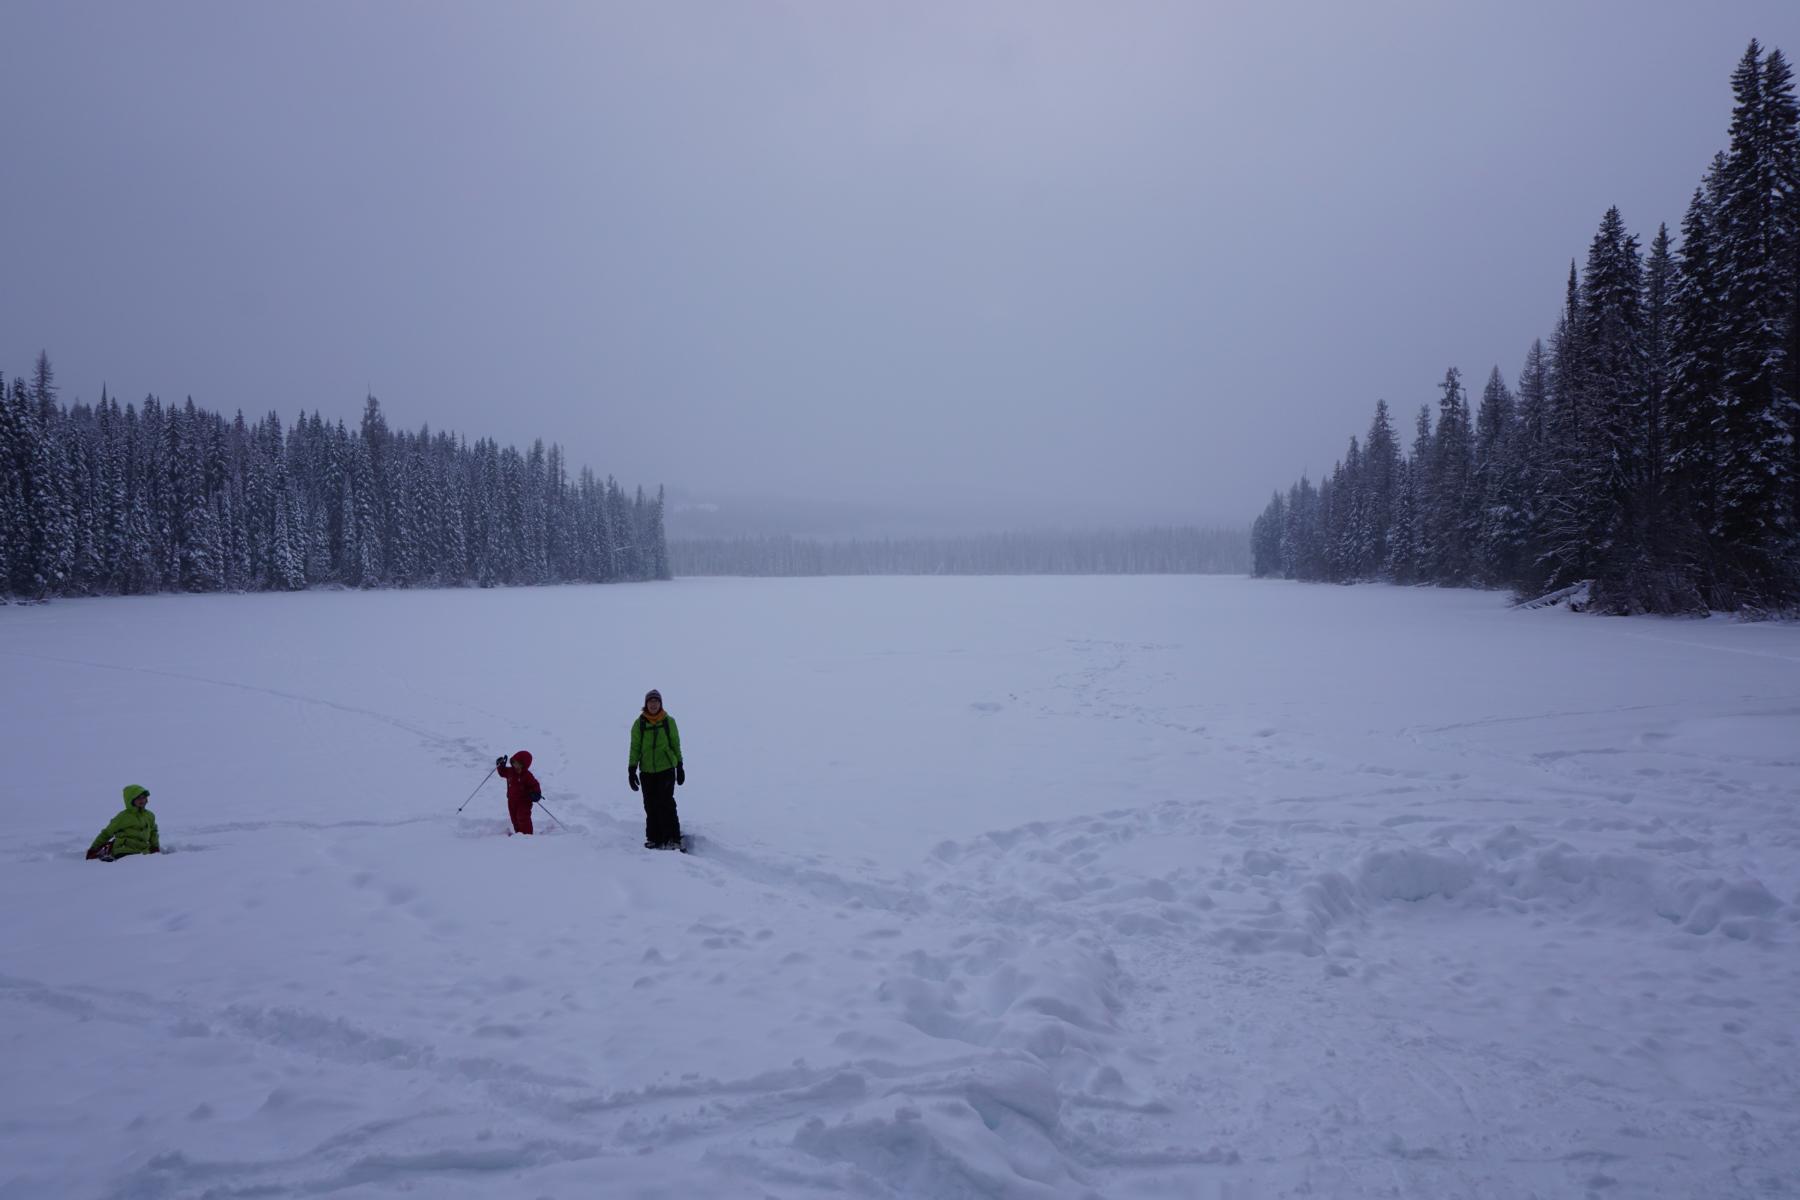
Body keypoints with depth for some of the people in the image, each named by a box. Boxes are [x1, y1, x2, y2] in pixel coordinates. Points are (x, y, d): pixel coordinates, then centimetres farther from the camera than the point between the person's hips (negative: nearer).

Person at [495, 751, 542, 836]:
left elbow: (534, 785, -16)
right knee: (515, 819, 13)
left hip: (524, 801, -7)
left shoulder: (527, 775, -18)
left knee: (523, 819, -11)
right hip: (512, 801, 7)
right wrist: (501, 766, 4)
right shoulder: (510, 771, 1)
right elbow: (503, 773, 21)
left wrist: (536, 793, -33)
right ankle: (518, 833, 25)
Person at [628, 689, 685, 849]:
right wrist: (632, 770, 1)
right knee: (651, 806, 4)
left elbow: (676, 744, 9)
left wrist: (680, 766, 10)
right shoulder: (639, 723, 2)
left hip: (666, 769, -2)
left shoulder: (669, 721, 1)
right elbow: (635, 747, 6)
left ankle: (673, 839, -7)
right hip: (647, 771, 2)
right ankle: (654, 839, 15)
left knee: (666, 803, -9)